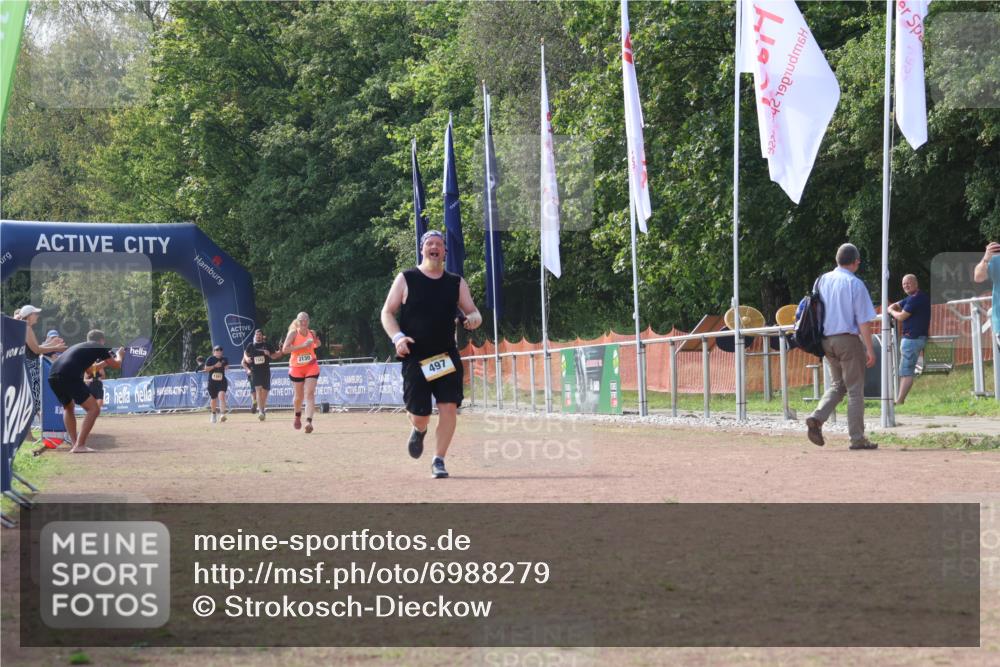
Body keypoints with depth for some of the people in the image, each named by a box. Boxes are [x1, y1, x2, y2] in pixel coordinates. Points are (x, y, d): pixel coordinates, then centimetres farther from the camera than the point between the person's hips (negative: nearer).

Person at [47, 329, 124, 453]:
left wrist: (104, 363, 60)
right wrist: (119, 355, 43)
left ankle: (75, 444, 22)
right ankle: (79, 446, -10)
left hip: (52, 377, 8)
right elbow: (116, 365, 21)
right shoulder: (99, 347, 15)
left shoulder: (79, 347, 35)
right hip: (69, 377, -8)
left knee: (68, 408, 30)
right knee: (93, 409, -2)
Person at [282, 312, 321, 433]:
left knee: (310, 394, -14)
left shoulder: (312, 333, 1)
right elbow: (285, 349, -21)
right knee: (299, 395, 11)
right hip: (296, 368, -1)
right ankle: (297, 416, 40)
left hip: (311, 367, 1)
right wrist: (302, 345, -26)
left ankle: (309, 421, -24)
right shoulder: (293, 333, -10)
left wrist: (317, 343, -1)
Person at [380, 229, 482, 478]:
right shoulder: (406, 279, 1)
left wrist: (473, 318, -15)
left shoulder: (456, 282, 9)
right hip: (415, 358, -2)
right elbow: (387, 312, 2)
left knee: (449, 407, -11)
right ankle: (418, 431, 34)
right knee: (419, 416, -3)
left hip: (447, 357, 2)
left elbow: (473, 312, 11)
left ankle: (439, 460, 1)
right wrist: (397, 337, -16)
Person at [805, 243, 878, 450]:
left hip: (827, 340, 6)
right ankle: (857, 438, 3)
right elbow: (862, 322, -11)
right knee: (855, 389, 2)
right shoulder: (855, 284, -10)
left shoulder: (823, 280, 7)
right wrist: (870, 350, -7)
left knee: (838, 385, 18)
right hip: (848, 339, -6)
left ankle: (817, 418, -4)